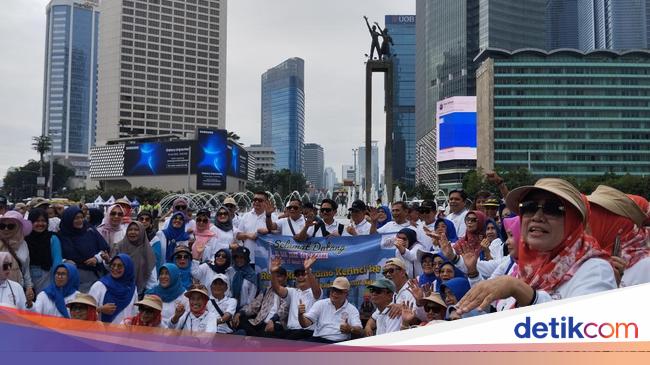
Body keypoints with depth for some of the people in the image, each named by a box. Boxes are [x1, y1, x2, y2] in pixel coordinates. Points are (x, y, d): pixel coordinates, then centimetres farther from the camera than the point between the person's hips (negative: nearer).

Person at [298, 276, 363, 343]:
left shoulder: (352, 309, 10)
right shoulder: (320, 304, 12)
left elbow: (360, 331, -4)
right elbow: (305, 323, 2)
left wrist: (350, 329, -27)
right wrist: (300, 315, -21)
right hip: (318, 340, 1)